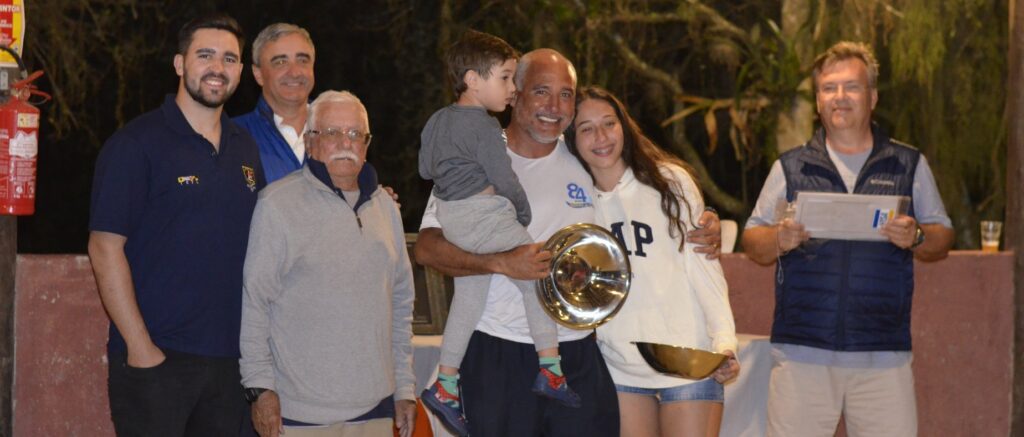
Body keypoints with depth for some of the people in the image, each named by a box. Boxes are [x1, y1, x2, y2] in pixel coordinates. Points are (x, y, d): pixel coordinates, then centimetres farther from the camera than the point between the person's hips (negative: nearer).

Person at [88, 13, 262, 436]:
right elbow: (105, 247, -10)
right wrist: (140, 347, -14)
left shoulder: (245, 148, 12)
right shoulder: (136, 143, -6)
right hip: (156, 358, -5)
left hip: (227, 358, 6)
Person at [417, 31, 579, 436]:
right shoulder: (485, 125, -16)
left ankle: (444, 384, 19)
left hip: (452, 222, 9)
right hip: (486, 216, -9)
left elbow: (425, 169, 19)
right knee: (538, 279, 2)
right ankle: (550, 369, 1)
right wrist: (524, 213, 1)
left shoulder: (437, 120, 11)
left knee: (468, 297, 16)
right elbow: (504, 178, -15)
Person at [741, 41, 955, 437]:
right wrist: (780, 239, -13)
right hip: (802, 349, 0)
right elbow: (753, 243, 9)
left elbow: (942, 240, 11)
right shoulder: (790, 167, 12)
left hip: (883, 353, 0)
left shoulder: (909, 165, 12)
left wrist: (915, 238, -11)